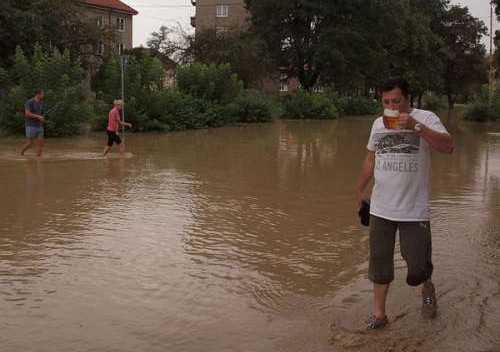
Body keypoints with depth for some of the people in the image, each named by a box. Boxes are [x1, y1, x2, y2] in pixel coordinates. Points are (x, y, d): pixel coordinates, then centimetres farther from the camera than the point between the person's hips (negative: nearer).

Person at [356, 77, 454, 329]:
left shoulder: (425, 118, -7)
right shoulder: (378, 124, 9)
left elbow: (448, 147, -22)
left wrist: (416, 126, -29)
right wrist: (359, 190, 23)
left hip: (414, 210, -4)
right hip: (380, 209, 4)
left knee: (417, 264, 3)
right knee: (379, 262, 9)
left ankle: (427, 289, 37)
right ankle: (379, 314, 21)